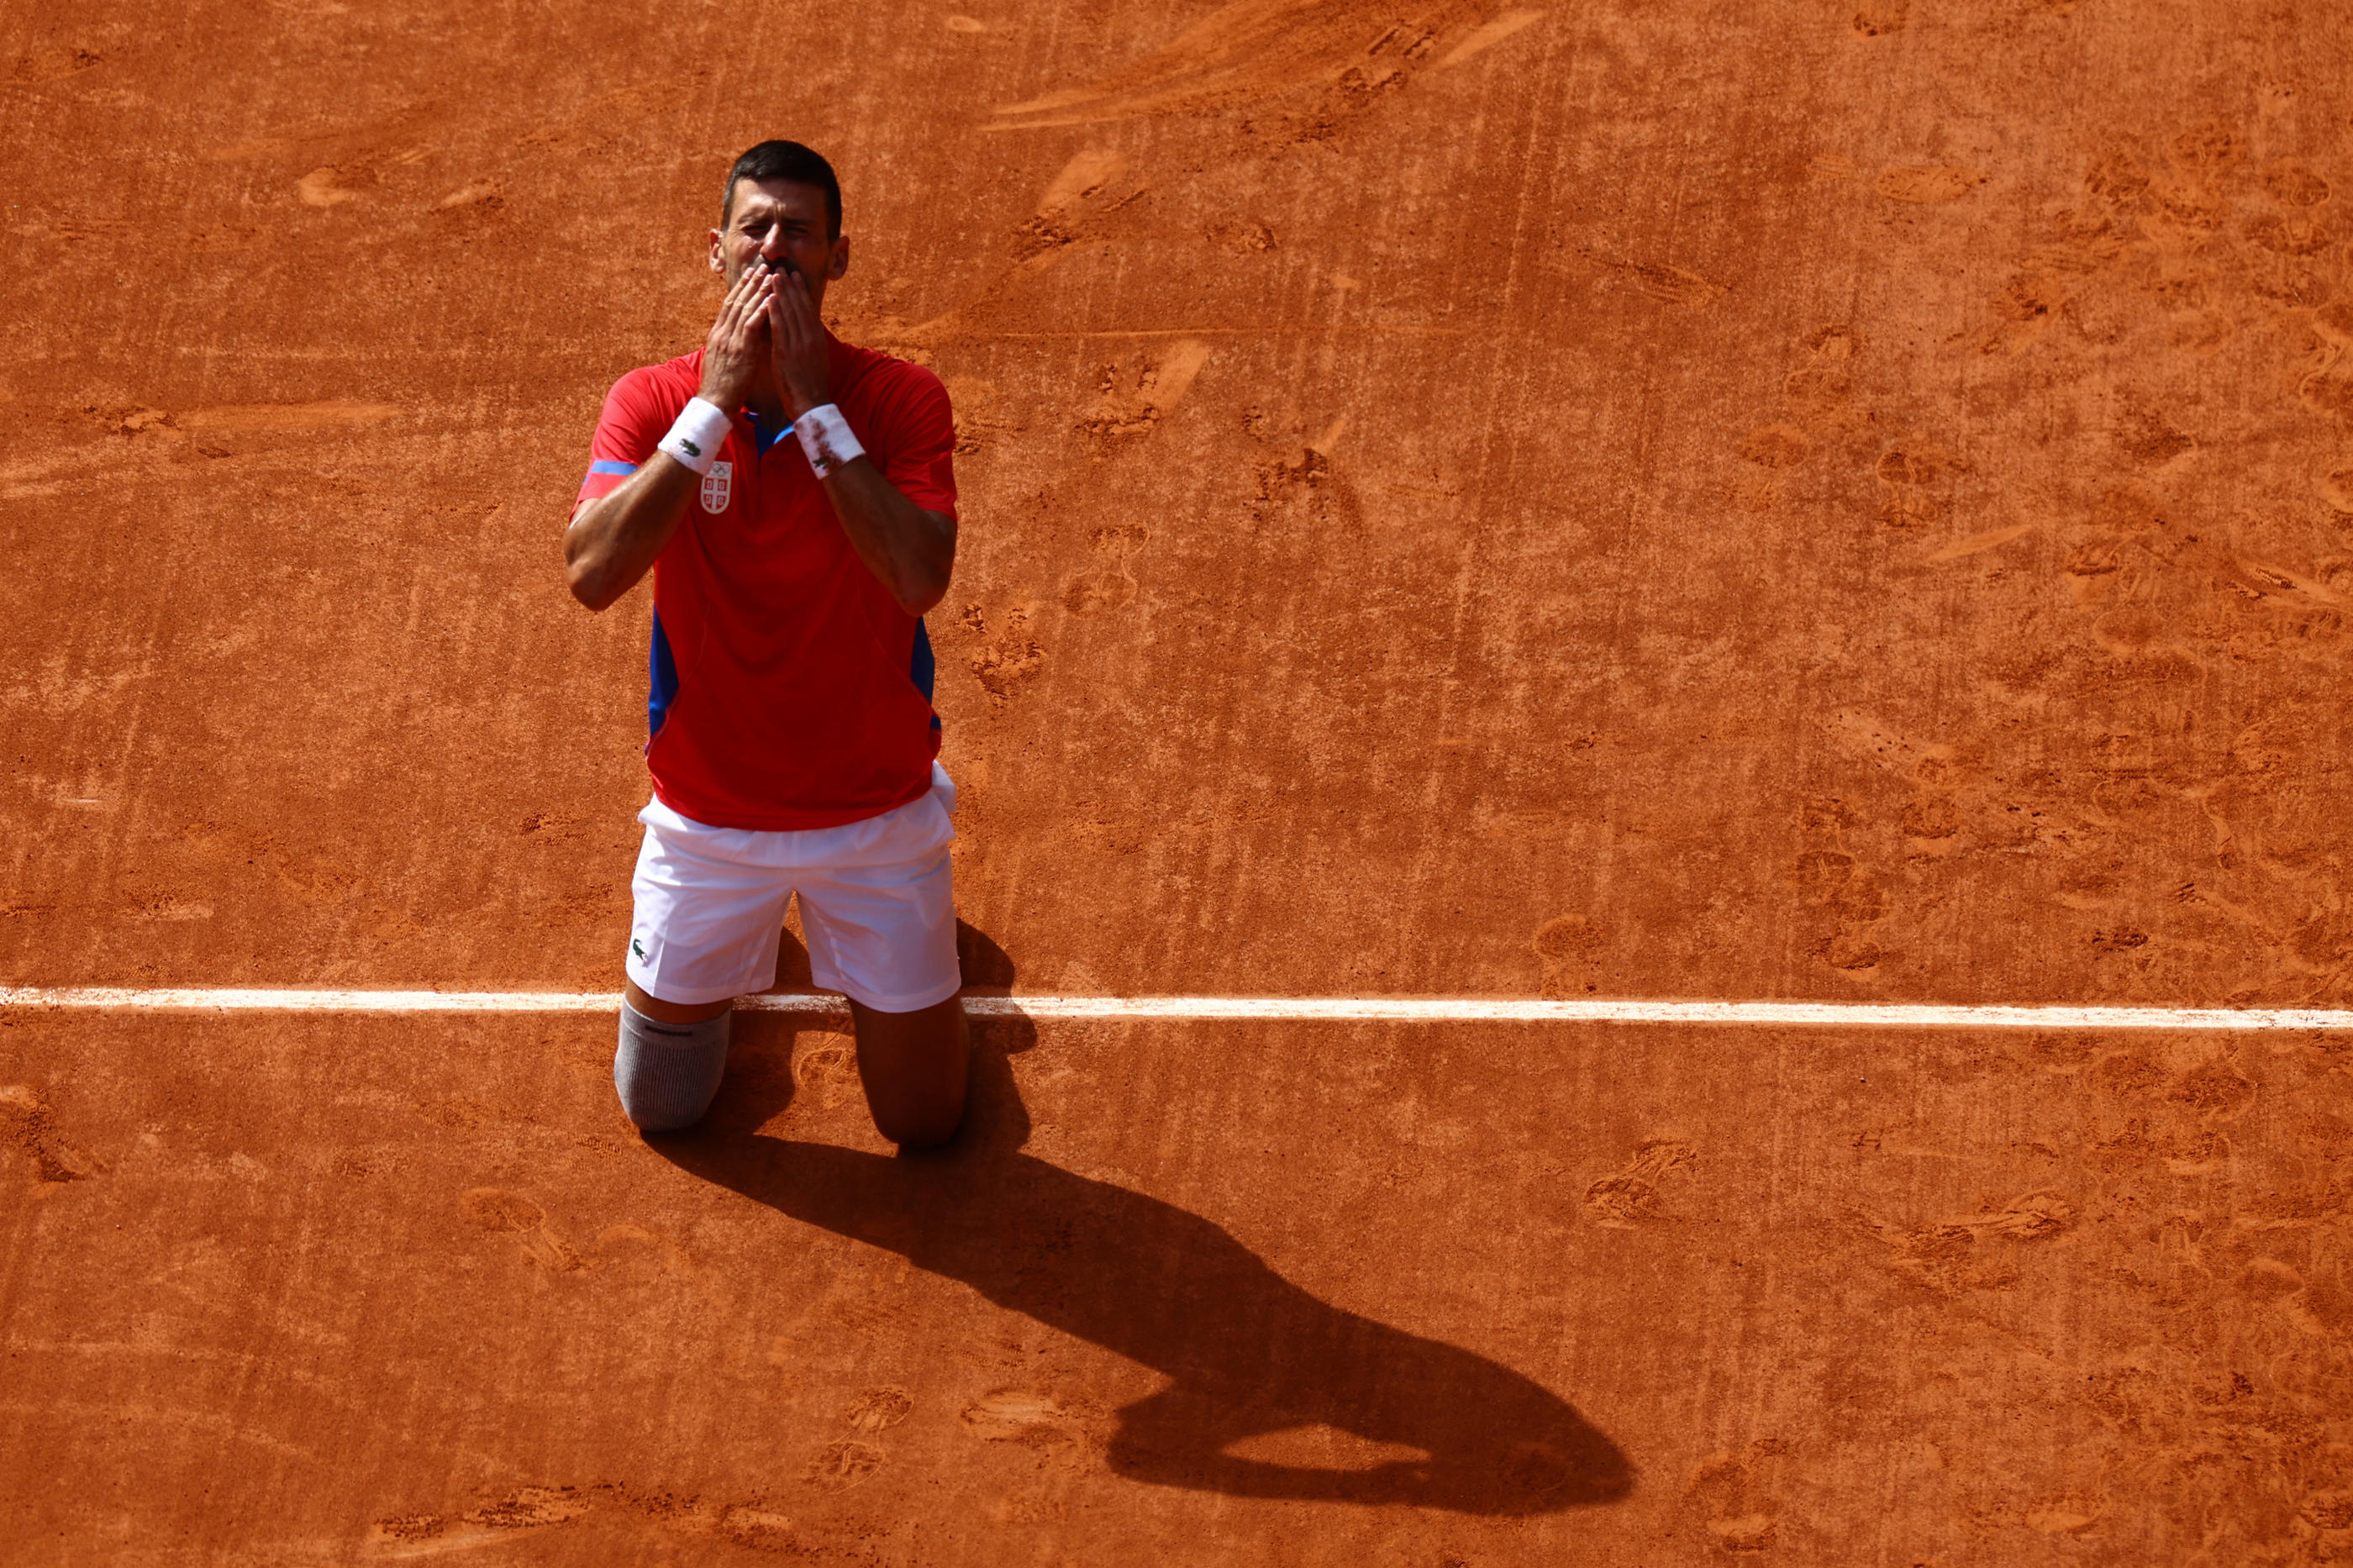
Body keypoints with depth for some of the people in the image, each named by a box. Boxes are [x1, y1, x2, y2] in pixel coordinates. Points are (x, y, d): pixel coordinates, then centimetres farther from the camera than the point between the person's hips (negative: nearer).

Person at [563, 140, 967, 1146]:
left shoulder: (901, 401, -13)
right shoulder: (652, 402, -10)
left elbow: (920, 579, -28)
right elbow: (591, 574, -26)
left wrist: (814, 405, -27)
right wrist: (716, 403, -26)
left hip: (875, 812, -1)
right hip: (706, 818, 1)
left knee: (924, 1122, 11)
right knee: (661, 1109, 14)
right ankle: (731, 966, 45)